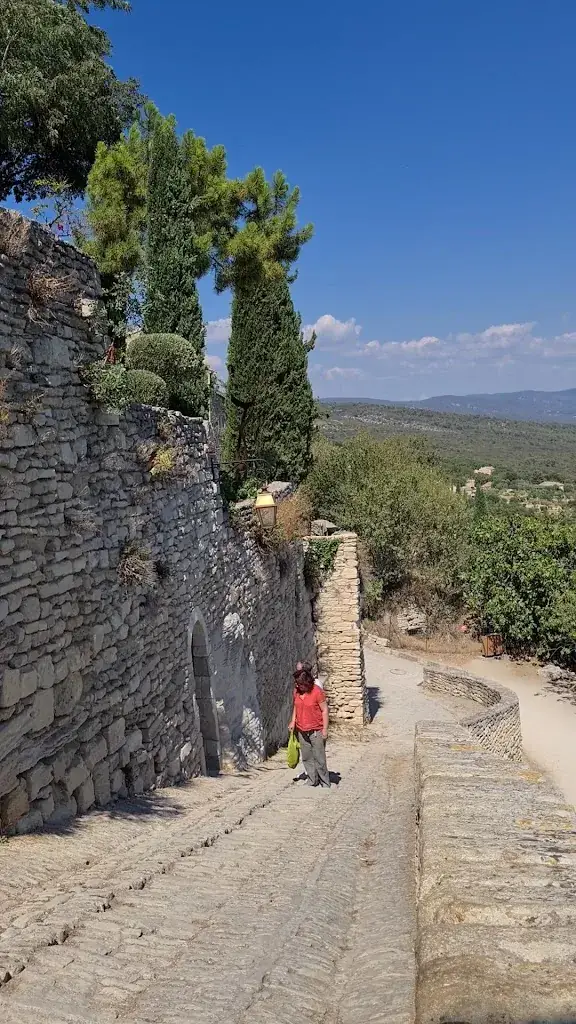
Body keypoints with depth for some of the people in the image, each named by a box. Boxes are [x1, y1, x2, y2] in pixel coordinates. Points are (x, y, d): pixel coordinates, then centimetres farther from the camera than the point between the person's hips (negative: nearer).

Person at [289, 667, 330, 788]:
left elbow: (324, 710, -12)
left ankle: (325, 784, 9)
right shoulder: (296, 691, 2)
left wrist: (325, 729, -13)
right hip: (302, 731, 6)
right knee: (306, 758, 12)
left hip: (316, 731, -6)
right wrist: (293, 721, 6)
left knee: (319, 758, -2)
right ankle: (312, 781, 25)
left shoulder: (317, 692, -16)